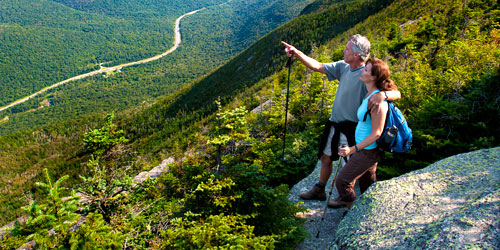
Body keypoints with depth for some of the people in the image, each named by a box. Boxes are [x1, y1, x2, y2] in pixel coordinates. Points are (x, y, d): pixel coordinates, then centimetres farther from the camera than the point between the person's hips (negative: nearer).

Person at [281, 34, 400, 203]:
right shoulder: (343, 67, 0)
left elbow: (397, 94, -27)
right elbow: (317, 66, 3)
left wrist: (382, 95, -49)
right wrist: (297, 53, -6)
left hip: (351, 129, -7)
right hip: (334, 124, 8)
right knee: (326, 158, 21)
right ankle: (319, 191, 40)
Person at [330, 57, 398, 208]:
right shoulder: (370, 95, 1)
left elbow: (376, 133, -26)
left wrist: (353, 149, -25)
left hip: (368, 151, -9)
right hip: (365, 148, 9)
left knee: (342, 181, 1)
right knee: (367, 184, 24)